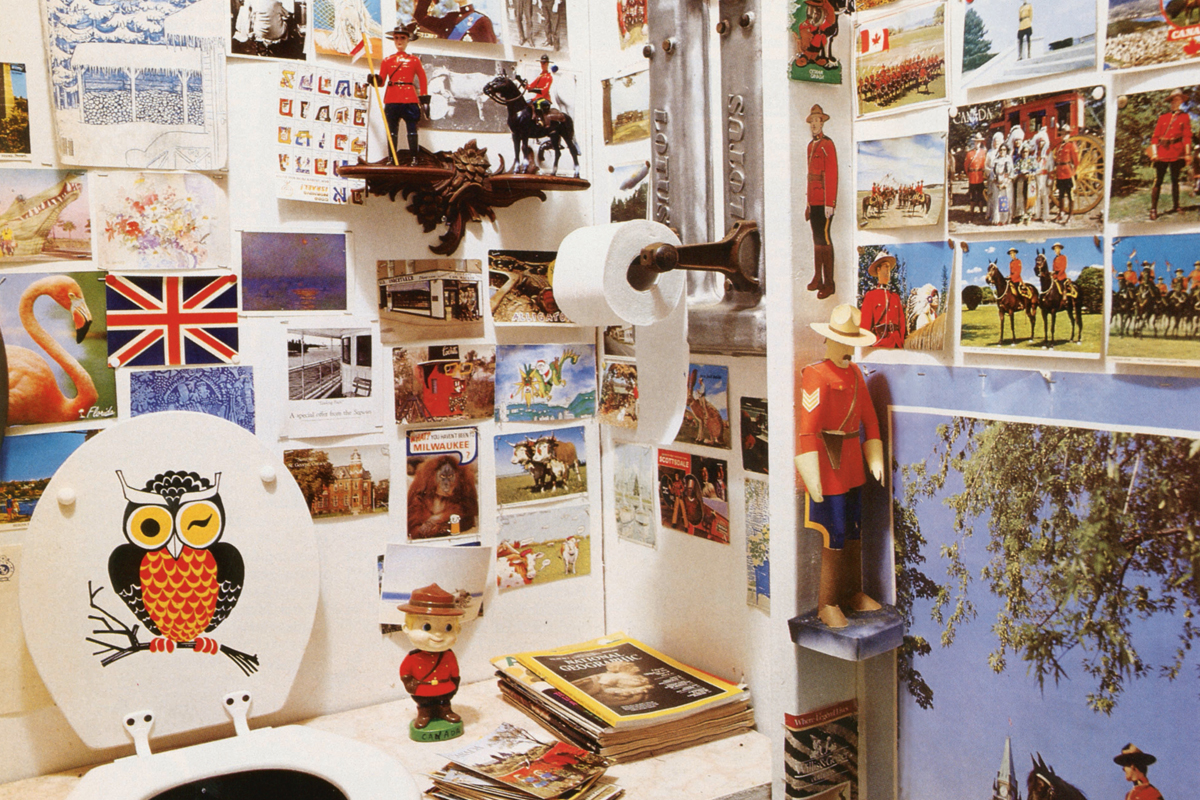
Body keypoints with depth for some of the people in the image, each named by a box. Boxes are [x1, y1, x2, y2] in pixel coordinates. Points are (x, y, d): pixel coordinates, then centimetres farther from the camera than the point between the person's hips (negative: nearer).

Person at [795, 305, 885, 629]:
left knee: (854, 532, 16)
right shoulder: (815, 376, -15)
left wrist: (875, 458, 8)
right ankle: (827, 604, 8)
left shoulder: (855, 373, 10)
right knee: (834, 536, -3)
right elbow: (807, 428, -19)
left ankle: (853, 593, 29)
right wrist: (812, 477, -22)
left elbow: (869, 418, 16)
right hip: (828, 465, -8)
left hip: (853, 467, 8)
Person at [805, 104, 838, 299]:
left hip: (824, 201, -8)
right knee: (817, 239, 11)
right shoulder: (811, 145, 17)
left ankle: (829, 283, -7)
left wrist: (829, 204, -19)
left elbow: (832, 176, -14)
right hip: (814, 201, 8)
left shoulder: (828, 145, -9)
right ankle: (818, 278, 18)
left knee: (824, 237, -9)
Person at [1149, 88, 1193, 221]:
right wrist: (1154, 153, -5)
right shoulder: (1163, 117, 11)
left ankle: (1176, 206, 16)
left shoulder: (1185, 117, 10)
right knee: (1158, 181, -6)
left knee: (1175, 180, 6)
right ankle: (1153, 209, -6)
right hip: (1162, 153, 0)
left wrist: (1187, 153, -5)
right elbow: (1155, 136, 8)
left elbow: (1187, 136, 5)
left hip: (1177, 153, 0)